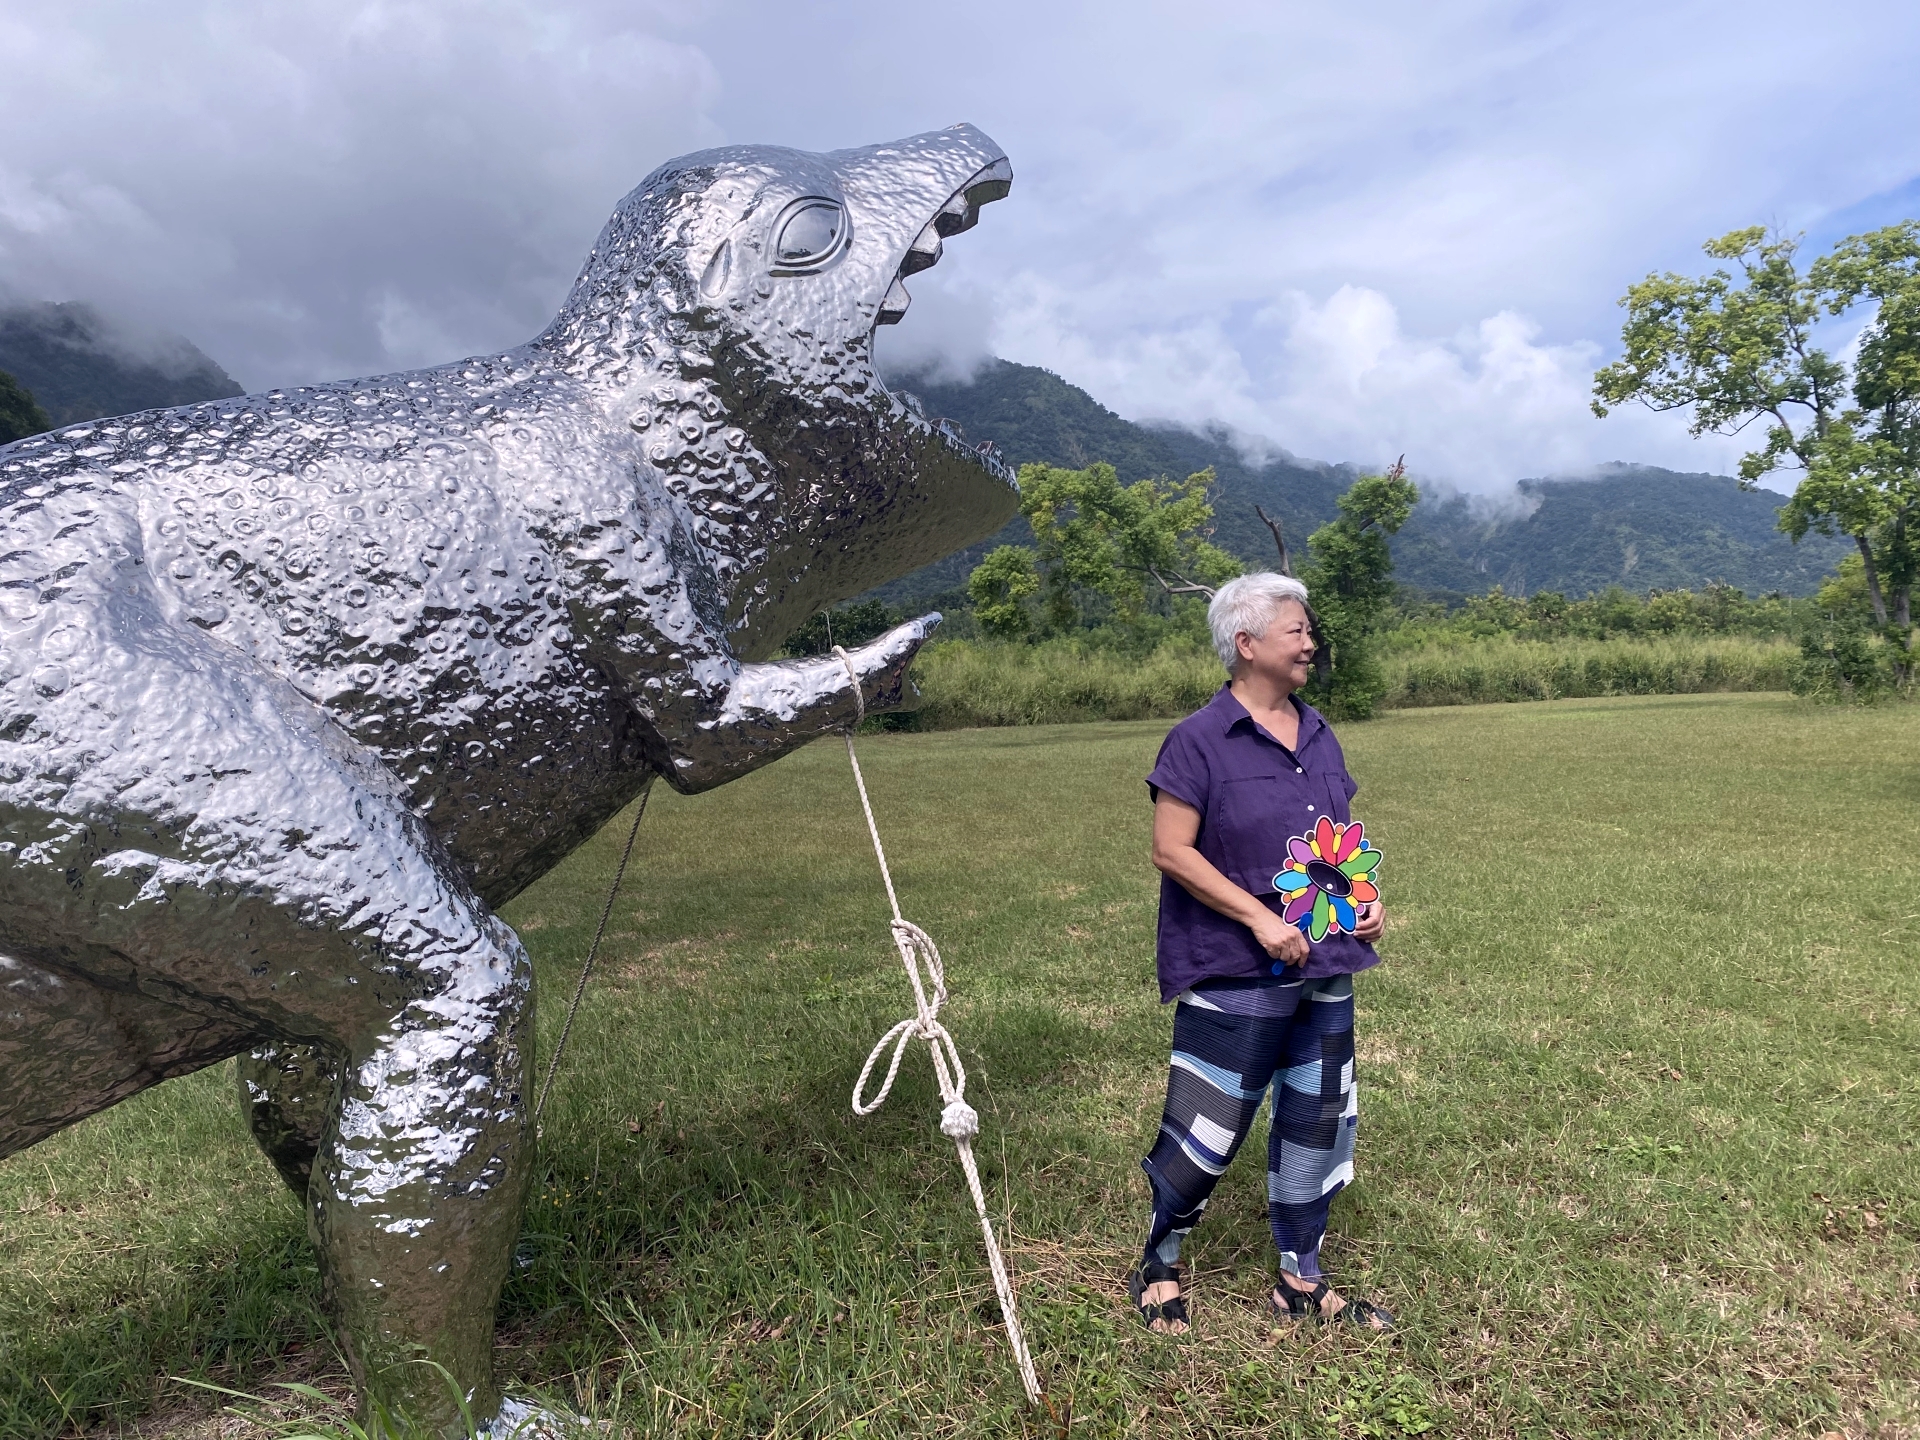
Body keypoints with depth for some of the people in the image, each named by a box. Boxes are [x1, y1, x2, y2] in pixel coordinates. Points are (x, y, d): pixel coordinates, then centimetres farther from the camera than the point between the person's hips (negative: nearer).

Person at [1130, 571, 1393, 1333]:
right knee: (1207, 1129, 2)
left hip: (1323, 971, 7)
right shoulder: (1200, 739, -12)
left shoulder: (1318, 735, 9)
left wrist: (1365, 896, 2)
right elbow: (1171, 851, -15)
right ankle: (1157, 1267, 27)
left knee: (1319, 1121, 15)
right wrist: (1258, 916, -20)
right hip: (1234, 977, -7)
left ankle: (1301, 1283, 34)